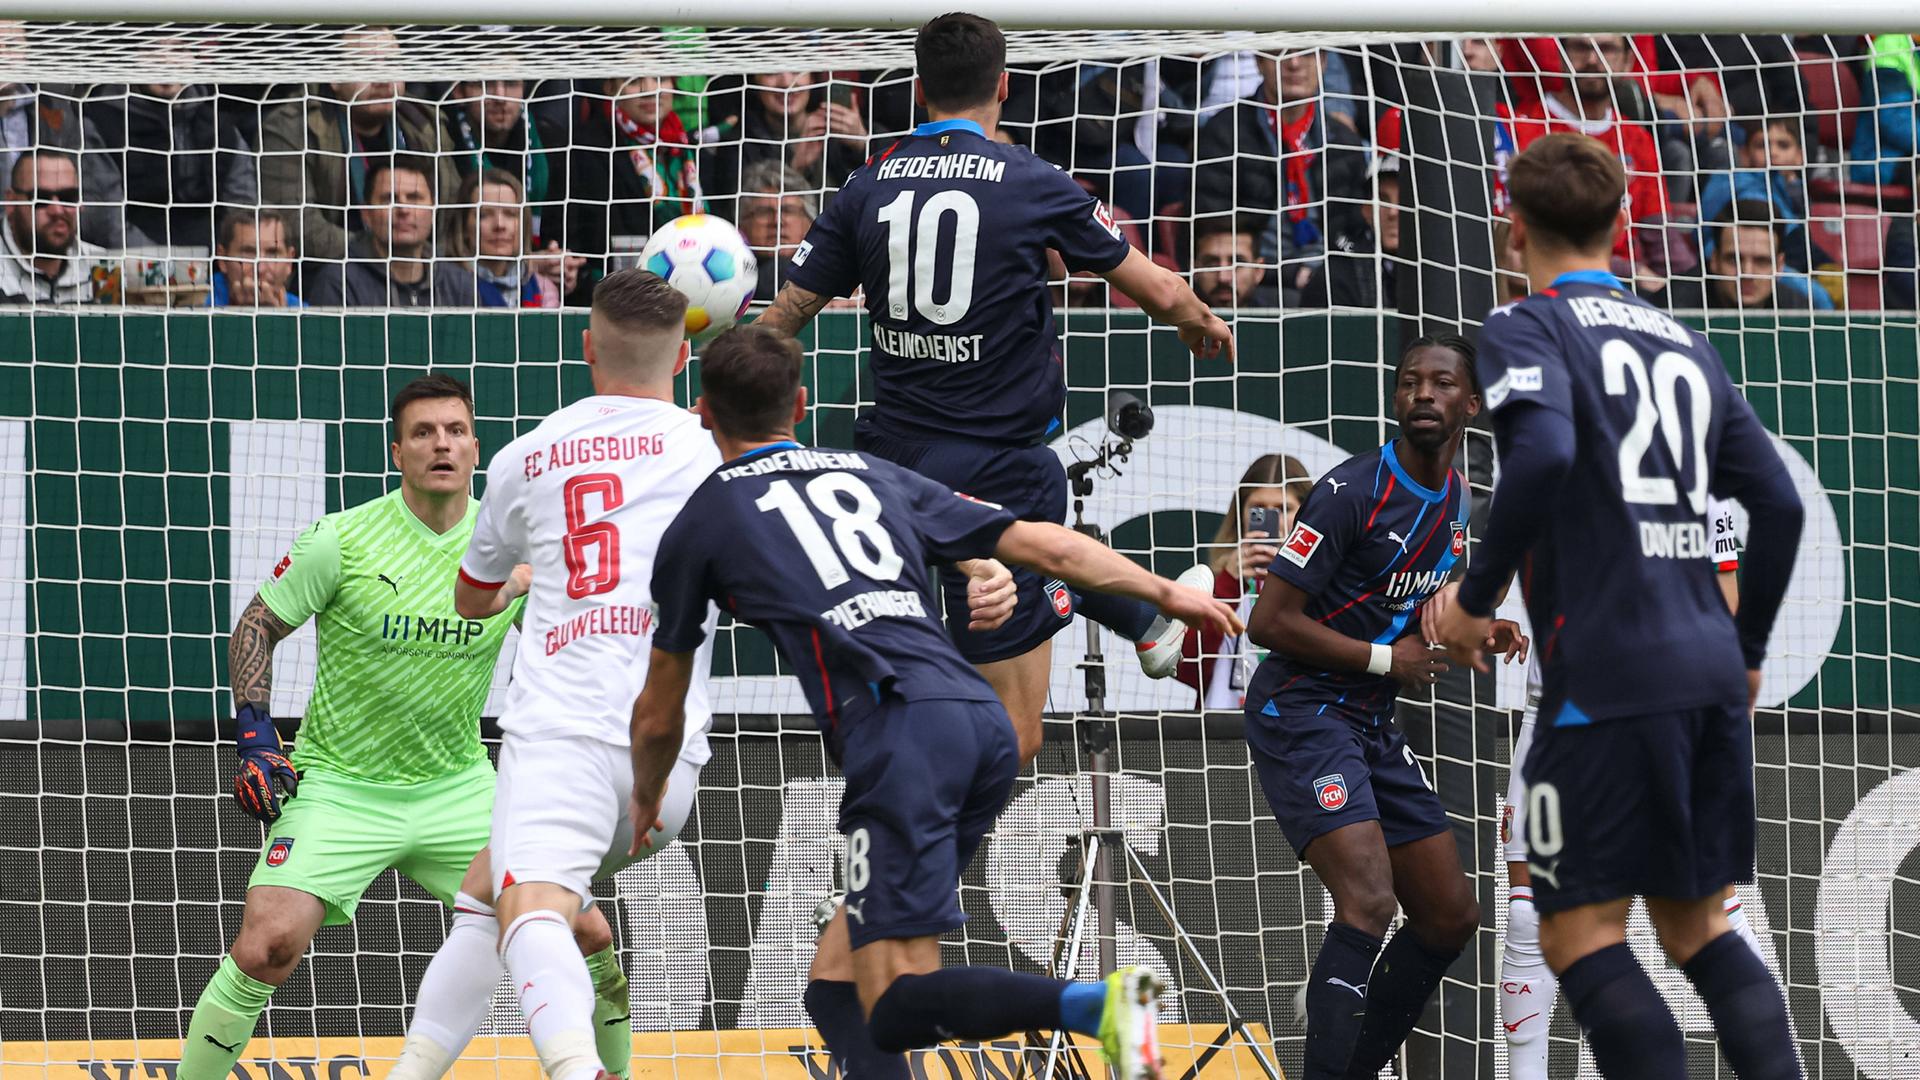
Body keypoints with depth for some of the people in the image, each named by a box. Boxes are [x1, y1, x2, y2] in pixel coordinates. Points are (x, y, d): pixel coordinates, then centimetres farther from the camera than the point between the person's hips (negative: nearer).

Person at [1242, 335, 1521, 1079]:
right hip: (1301, 711, -9)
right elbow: (1271, 622, -18)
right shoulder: (1353, 492, -17)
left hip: (1372, 724, 9)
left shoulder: (1454, 500, 9)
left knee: (1449, 917, 9)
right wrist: (1387, 660, -13)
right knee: (1369, 901, -26)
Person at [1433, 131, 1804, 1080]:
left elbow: (1543, 453, -20)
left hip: (1606, 673, -6)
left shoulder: (1526, 328, -1)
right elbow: (1779, 503, 15)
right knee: (1697, 926, 14)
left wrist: (1476, 598, -10)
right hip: (1711, 669, 7)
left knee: (1581, 935, -3)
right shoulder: (1685, 345, 19)